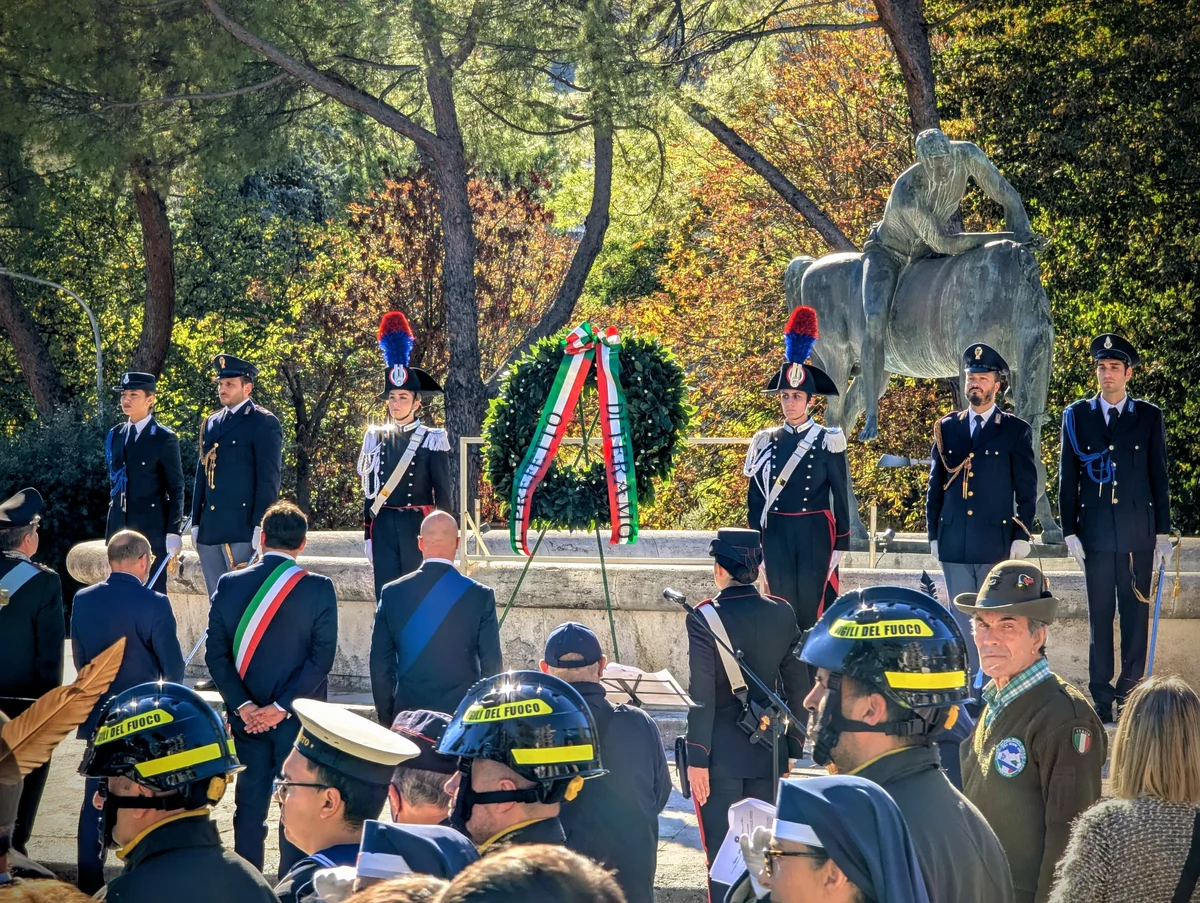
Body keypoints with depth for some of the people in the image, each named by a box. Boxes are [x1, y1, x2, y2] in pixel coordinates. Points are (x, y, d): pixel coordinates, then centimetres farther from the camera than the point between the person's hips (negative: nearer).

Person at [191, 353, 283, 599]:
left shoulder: (264, 423, -4)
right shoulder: (210, 424, 17)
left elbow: (269, 479, -9)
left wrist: (260, 527, -15)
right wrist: (196, 523, 14)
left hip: (243, 528, -7)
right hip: (210, 531, 7)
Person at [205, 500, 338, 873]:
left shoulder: (229, 585, -2)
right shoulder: (318, 589, -10)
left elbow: (216, 654, -4)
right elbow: (322, 657, -13)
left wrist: (243, 706, -5)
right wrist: (283, 707, -11)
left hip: (246, 716, 2)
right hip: (300, 717, -2)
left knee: (250, 802, 10)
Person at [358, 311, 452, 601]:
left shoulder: (432, 440, -1)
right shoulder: (376, 438, 8)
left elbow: (442, 493, 0)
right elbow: (370, 490, 12)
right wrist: (368, 534, 10)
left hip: (418, 525, -3)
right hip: (384, 525, 3)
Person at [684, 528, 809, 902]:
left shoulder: (704, 618, -12)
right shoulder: (782, 614, 1)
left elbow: (702, 696, -14)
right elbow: (797, 688, 6)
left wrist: (697, 758, -10)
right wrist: (791, 750, 15)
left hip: (721, 755, -4)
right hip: (768, 753, 4)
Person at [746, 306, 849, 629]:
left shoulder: (828, 442, -1)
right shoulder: (766, 442, 7)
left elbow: (840, 497, 1)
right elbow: (756, 497, 10)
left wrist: (841, 543, -2)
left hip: (815, 533, -3)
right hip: (777, 534, 3)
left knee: (814, 605, -4)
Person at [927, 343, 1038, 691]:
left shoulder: (1016, 431, 3)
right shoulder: (947, 427, 11)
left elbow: (1026, 489, 2)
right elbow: (935, 486, 13)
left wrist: (1022, 536, -5)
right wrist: (933, 533, 8)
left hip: (996, 540, -3)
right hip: (954, 541, 3)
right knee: (961, 618, 4)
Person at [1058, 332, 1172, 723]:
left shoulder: (1149, 417, 6)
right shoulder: (1077, 416, 6)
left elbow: (1159, 477, 7)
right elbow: (1067, 478, 7)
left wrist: (1163, 533, 2)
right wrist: (1070, 531, 1)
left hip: (1138, 532, 0)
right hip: (1095, 529, 0)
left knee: (1136, 613, 2)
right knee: (1100, 614, 2)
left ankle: (1130, 692, 8)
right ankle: (1101, 698, 5)